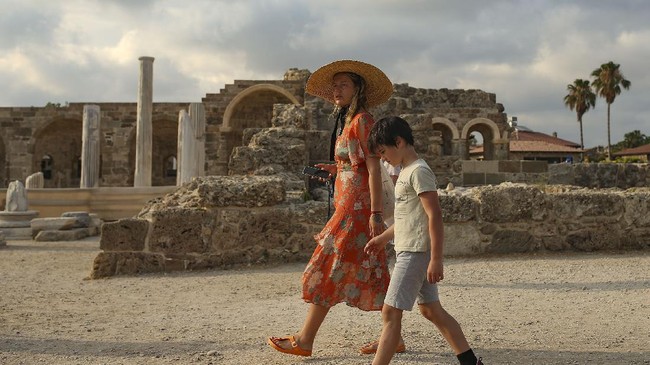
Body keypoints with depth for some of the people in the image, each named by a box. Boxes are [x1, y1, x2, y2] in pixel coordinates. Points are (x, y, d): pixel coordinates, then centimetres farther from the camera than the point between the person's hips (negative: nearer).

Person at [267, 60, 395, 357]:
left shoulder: (362, 120, -9)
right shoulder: (347, 122, 18)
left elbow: (374, 169, -15)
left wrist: (375, 213, -20)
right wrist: (336, 170, 14)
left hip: (357, 207, -10)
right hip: (349, 206, 10)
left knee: (330, 269, -5)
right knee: (371, 276, 9)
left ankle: (304, 340, 2)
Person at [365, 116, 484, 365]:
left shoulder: (418, 171, -14)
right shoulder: (406, 172, 16)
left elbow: (435, 216, -19)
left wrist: (436, 259, -22)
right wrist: (383, 238, 28)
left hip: (415, 253, -10)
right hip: (409, 251, 10)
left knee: (390, 312, -9)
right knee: (431, 310, 14)